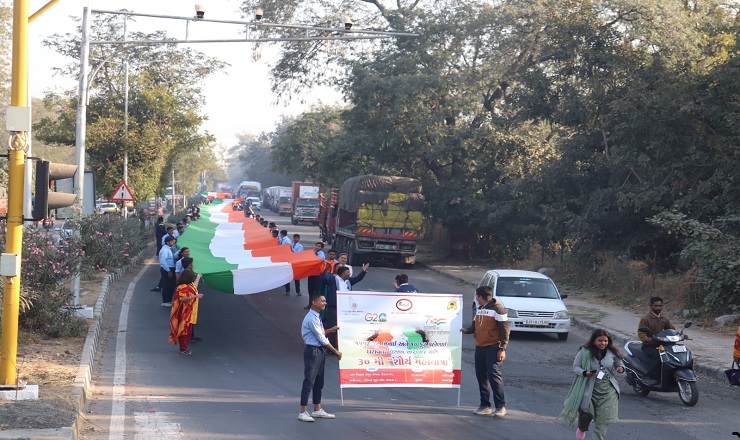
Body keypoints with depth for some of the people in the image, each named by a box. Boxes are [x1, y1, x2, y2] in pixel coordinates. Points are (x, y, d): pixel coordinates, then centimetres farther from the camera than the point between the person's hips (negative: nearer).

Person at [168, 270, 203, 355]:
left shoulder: (190, 285, 10)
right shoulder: (183, 287, -20)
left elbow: (194, 287, 35)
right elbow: (182, 299, -30)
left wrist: (198, 277, 47)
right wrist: (194, 296, -35)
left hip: (190, 313, 10)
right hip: (185, 313, -10)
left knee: (188, 331, 13)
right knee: (184, 330, -5)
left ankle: (184, 348, 20)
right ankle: (183, 349, -1)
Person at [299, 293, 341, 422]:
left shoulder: (317, 317, 13)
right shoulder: (311, 318, -18)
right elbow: (321, 338, -17)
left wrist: (331, 329, 6)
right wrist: (336, 351, -11)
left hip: (320, 351, 10)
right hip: (312, 351, -10)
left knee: (319, 381, 14)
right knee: (309, 381, -9)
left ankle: (317, 410, 22)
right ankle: (303, 412, -7)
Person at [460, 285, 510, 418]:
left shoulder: (497, 308, -11)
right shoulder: (479, 309, 16)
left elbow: (505, 329, -12)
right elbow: (475, 325, 23)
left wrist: (503, 348, -16)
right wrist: (467, 330, -1)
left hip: (493, 348, -8)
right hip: (479, 347, 8)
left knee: (494, 375, -12)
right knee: (481, 376, 9)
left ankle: (500, 406, -6)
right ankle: (485, 405, 16)